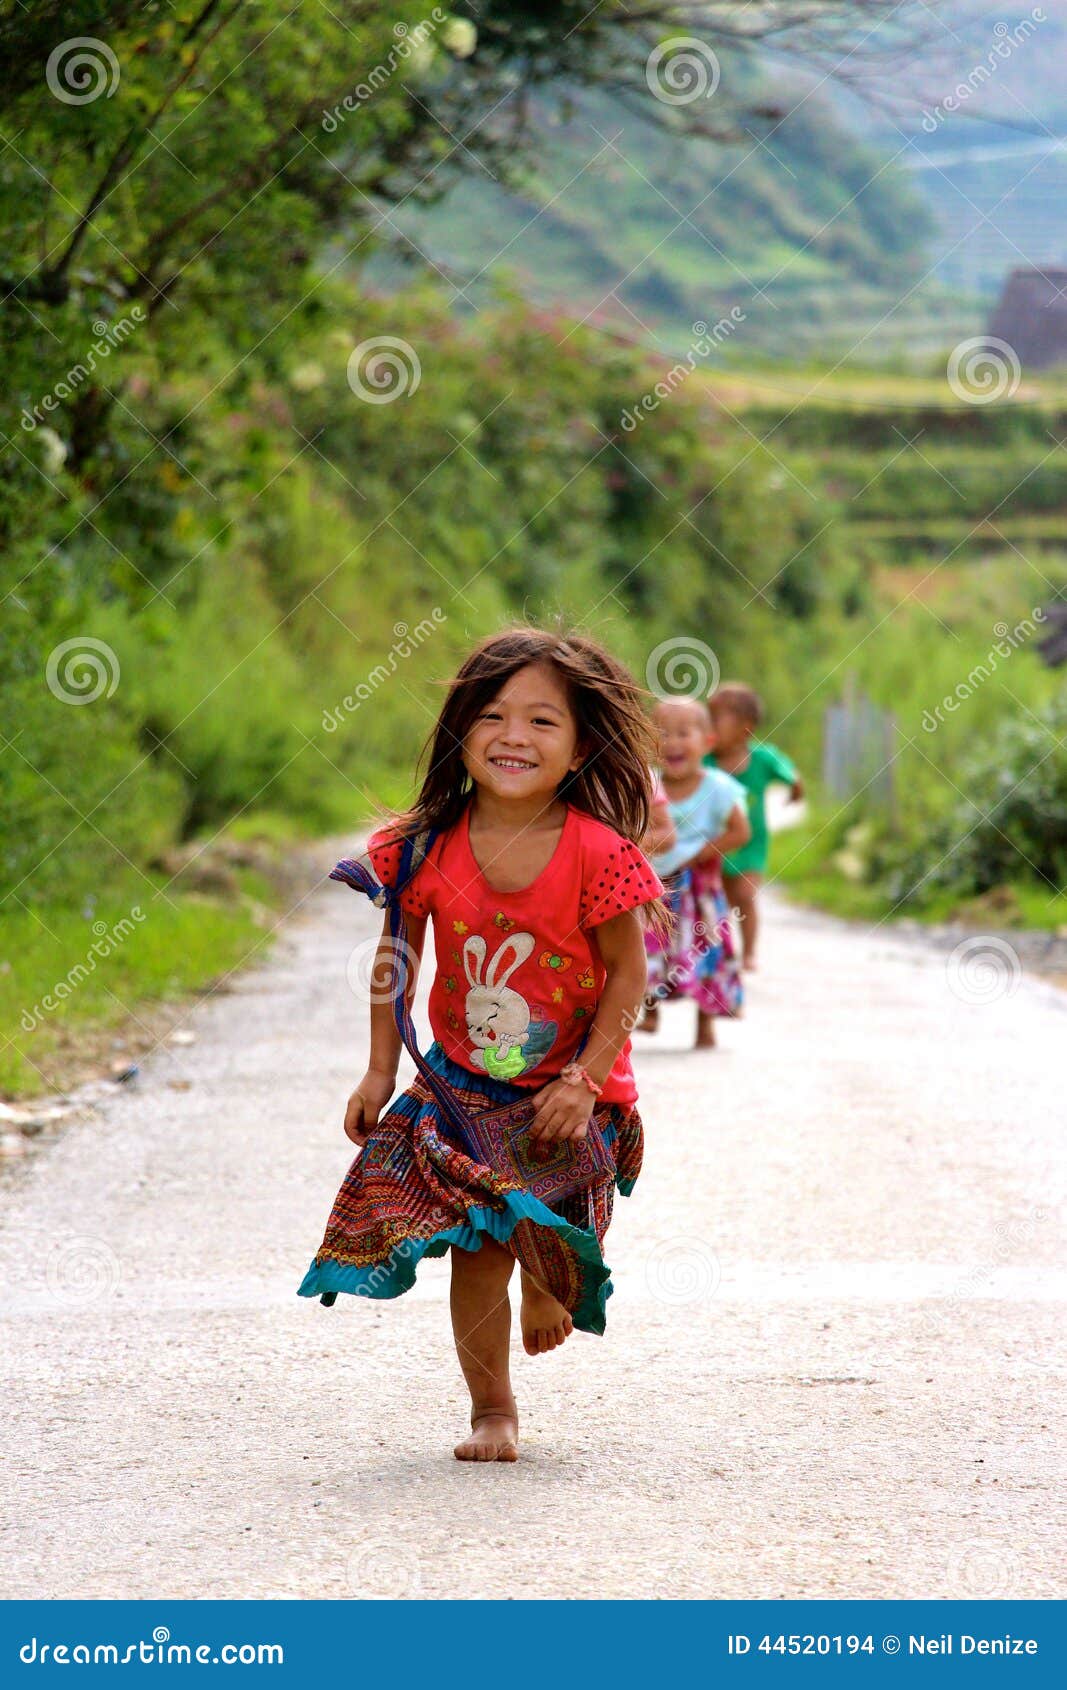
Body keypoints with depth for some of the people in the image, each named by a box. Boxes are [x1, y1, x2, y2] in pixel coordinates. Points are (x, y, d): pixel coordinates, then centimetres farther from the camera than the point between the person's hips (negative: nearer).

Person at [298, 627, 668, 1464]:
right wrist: (380, 1071, 3)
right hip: (462, 1082, 2)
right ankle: (493, 1411, 13)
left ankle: (550, 1293, 36)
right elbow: (396, 955, 3)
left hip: (567, 1089, -2)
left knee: (544, 1240, -3)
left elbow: (627, 972, -10)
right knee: (477, 1248, -4)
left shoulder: (598, 853, -19)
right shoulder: (431, 847, -11)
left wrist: (584, 1080, -14)